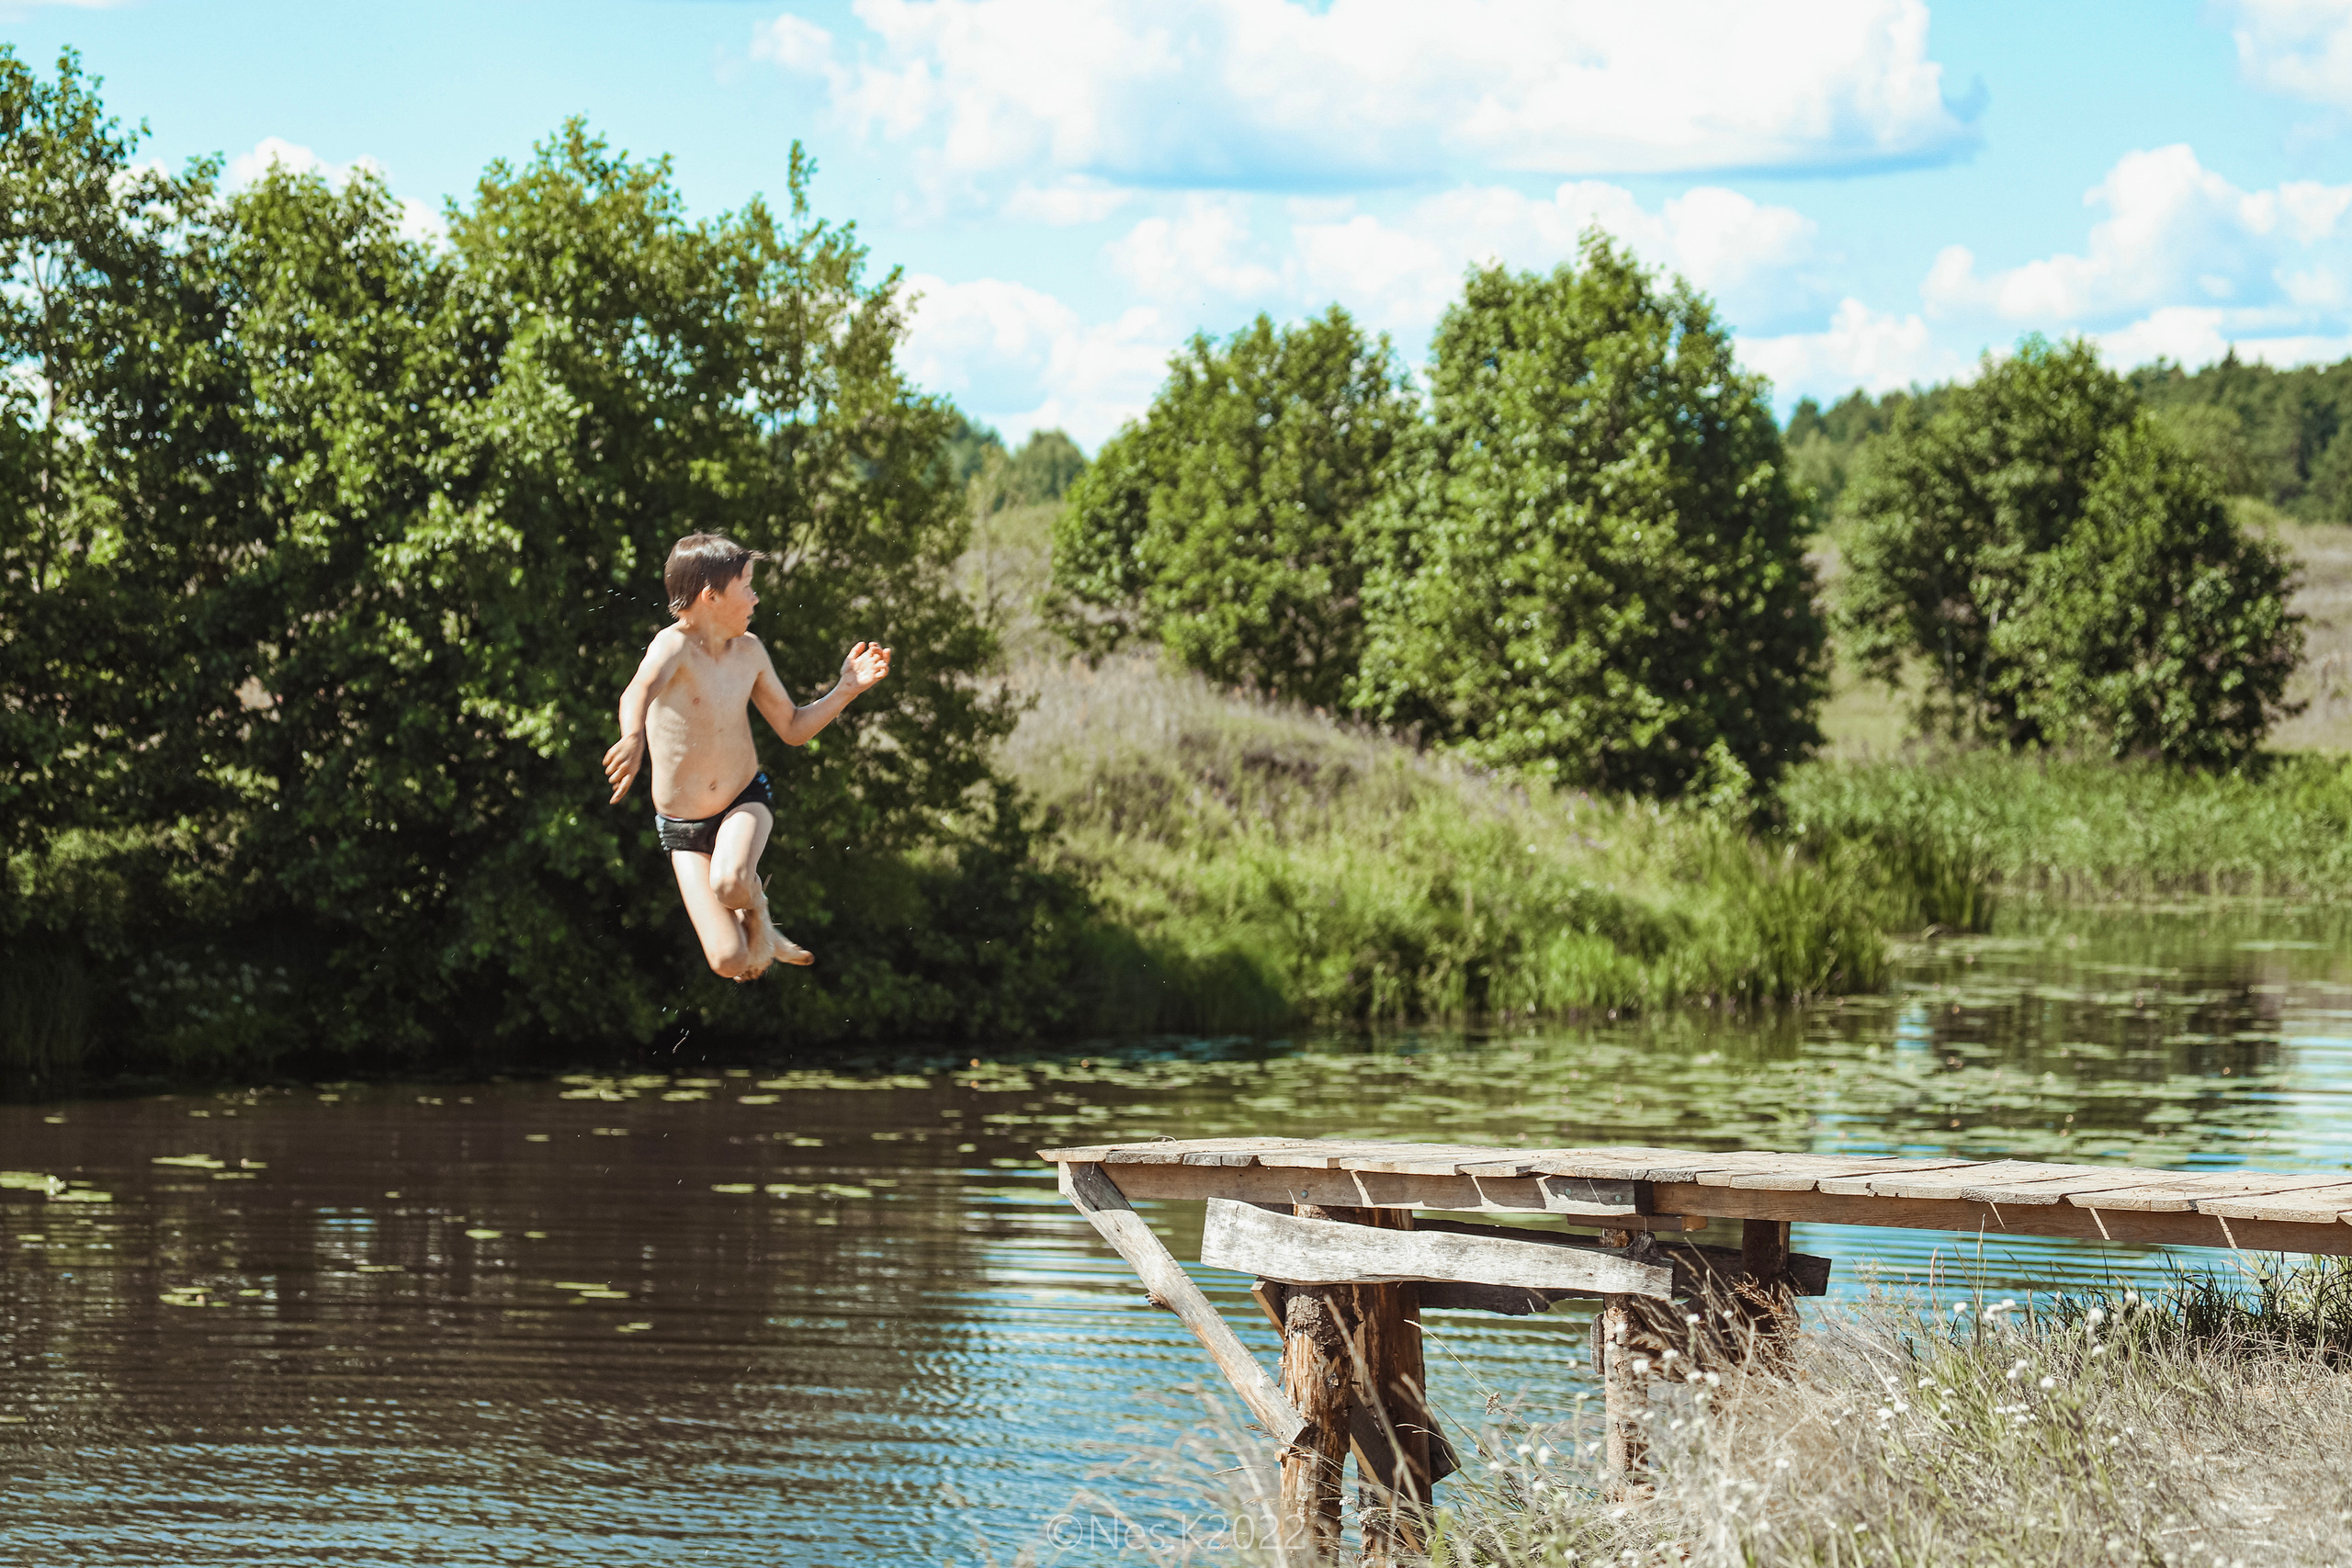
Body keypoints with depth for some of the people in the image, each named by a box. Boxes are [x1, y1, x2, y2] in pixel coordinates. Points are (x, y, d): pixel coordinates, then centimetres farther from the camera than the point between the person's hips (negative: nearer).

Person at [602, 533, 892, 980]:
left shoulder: (748, 651, -1)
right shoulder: (675, 645, -20)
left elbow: (792, 729, 10)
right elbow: (639, 690, -44)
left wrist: (847, 690, -3)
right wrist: (633, 737, -66)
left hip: (746, 801, 3)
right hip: (683, 827, -3)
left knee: (730, 884, -33)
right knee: (730, 962, -12)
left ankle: (756, 911, 4)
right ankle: (759, 940, 25)